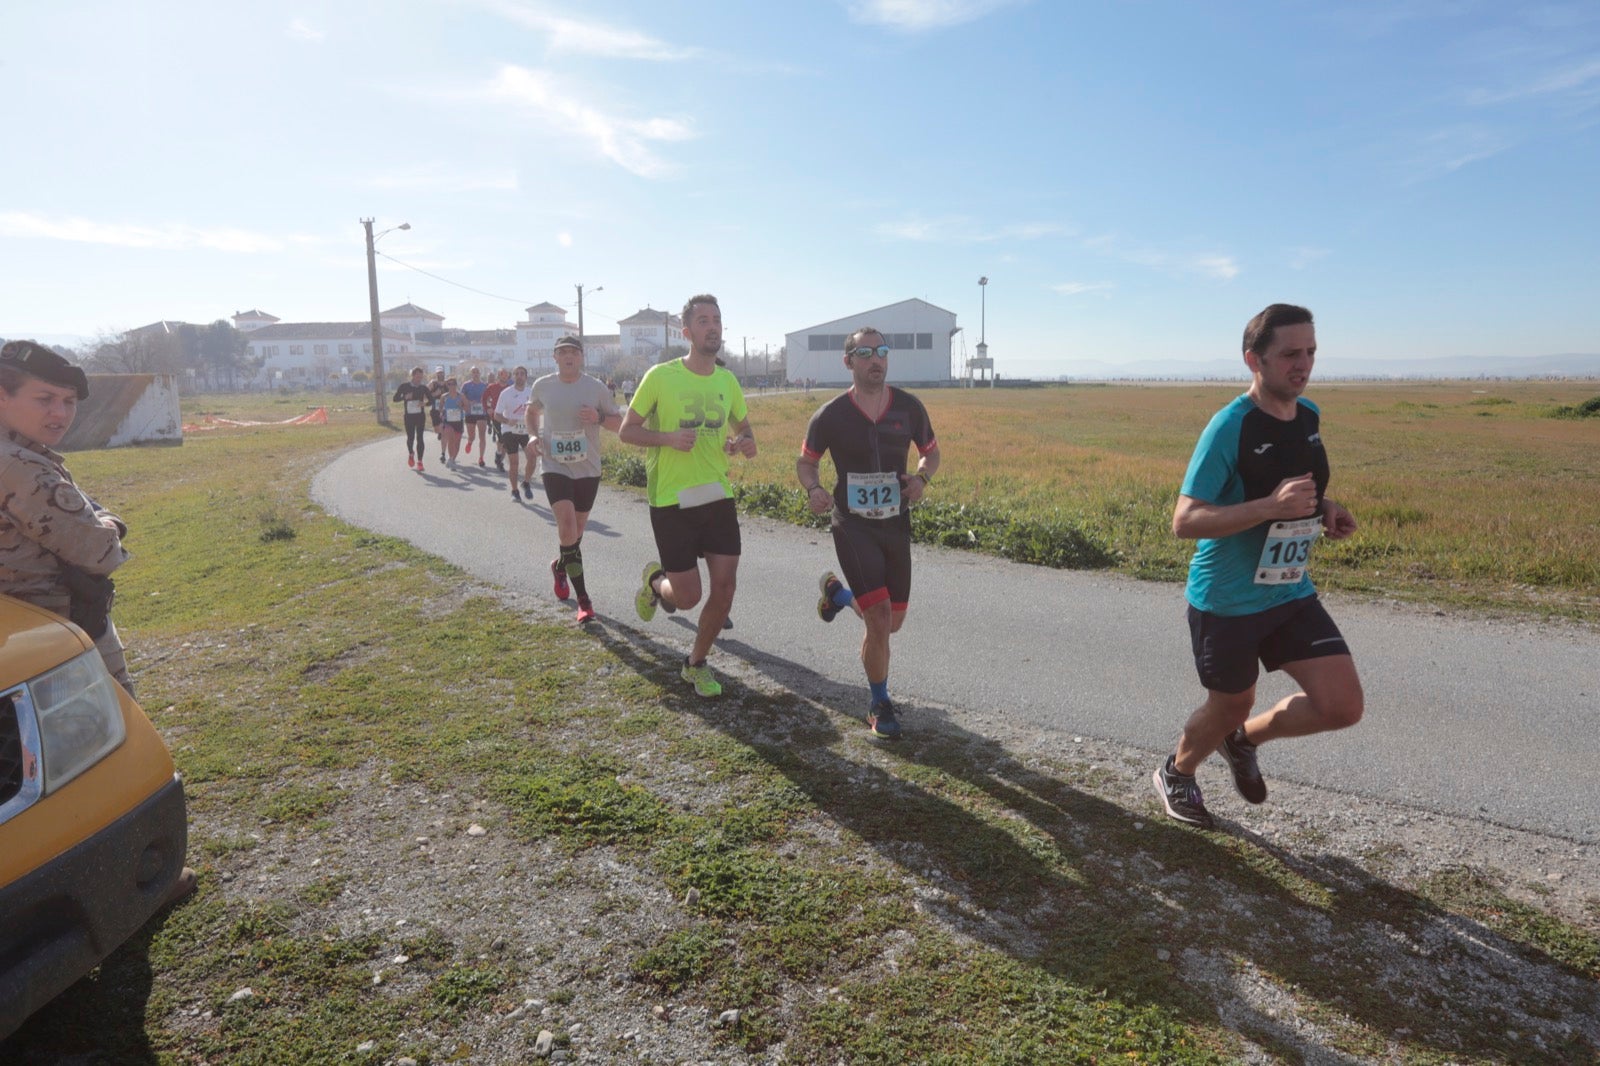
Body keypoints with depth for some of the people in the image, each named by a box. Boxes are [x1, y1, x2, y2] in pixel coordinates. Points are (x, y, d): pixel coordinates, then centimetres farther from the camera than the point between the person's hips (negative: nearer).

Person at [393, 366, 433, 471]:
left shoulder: (423, 387, 2)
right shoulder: (404, 386, -1)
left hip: (420, 416, 0)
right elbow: (395, 399, 1)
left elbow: (432, 400, 8)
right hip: (409, 416, 0)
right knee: (410, 437, 2)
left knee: (419, 438, -6)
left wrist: (425, 404, -13)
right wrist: (405, 397, -18)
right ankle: (411, 455, 32)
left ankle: (419, 461, -2)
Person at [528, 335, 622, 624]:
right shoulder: (542, 385, 0)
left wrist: (598, 418, -18)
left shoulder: (596, 387, -4)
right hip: (555, 467, -1)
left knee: (576, 530, 13)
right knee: (567, 525, -18)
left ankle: (560, 566, 48)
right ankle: (583, 600, -13)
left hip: (588, 469, 1)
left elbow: (618, 422, 3)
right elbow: (533, 410, 21)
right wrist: (533, 435, 3)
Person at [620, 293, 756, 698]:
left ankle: (696, 664, 24)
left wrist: (746, 442, -3)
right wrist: (668, 437, -20)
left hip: (718, 497, 5)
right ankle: (655, 580, 34)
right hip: (671, 501, -5)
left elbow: (743, 425, 21)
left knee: (725, 585, 1)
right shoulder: (661, 376, -8)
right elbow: (626, 430, -2)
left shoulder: (727, 380, 6)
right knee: (687, 596, -4)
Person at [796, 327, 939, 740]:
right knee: (880, 618, -13)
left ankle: (837, 592, 43)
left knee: (892, 622, 12)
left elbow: (931, 453, 13)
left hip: (896, 524, 4)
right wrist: (813, 490, -16)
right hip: (853, 525, -4)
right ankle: (880, 706, 10)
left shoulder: (909, 407, -1)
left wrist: (921, 478, -9)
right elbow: (806, 461, 5)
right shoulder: (831, 415, -8)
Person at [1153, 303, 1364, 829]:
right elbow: (1184, 520, -23)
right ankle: (1176, 774, 43)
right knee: (1230, 706, 11)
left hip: (1292, 593, 6)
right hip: (1226, 602, -6)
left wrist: (1324, 509, 0)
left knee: (1343, 706, -1)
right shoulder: (1229, 427, -20)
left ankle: (1244, 740, 28)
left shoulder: (1309, 415, 3)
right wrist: (1270, 506, -34)